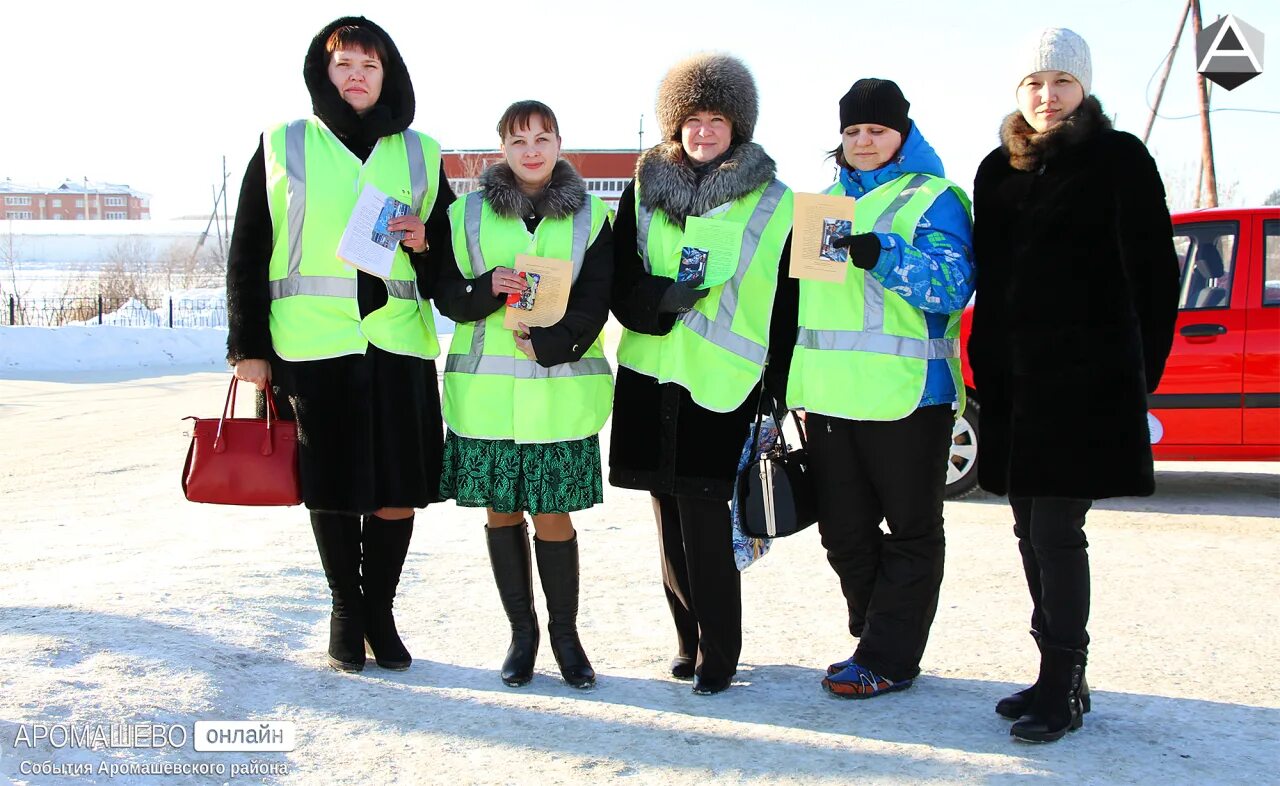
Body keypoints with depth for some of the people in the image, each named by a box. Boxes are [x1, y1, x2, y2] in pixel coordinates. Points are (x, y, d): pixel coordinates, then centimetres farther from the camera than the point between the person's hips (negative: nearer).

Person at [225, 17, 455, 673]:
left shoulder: (419, 154, 13)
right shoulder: (282, 146, 8)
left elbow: (452, 246, 20)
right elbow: (247, 254, 7)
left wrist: (425, 242, -4)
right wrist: (247, 347, 1)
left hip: (399, 343, 2)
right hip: (312, 342, -1)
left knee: (399, 491, 1)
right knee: (332, 487, 5)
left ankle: (380, 610, 21)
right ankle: (345, 610, 24)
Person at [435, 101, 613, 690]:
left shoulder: (590, 216, 6)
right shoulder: (468, 213, 8)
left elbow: (596, 301, 1)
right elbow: (447, 294, 6)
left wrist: (549, 343, -14)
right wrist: (488, 288, -15)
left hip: (561, 391, -1)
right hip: (487, 391, 1)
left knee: (553, 516, 0)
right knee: (502, 511, 7)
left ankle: (565, 631, 19)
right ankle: (522, 630, 22)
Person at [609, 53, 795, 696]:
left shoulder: (773, 203, 3)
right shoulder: (645, 191, 10)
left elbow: (785, 303, 4)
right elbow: (620, 281, 6)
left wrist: (776, 395, 1)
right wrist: (661, 299, -16)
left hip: (722, 382, -3)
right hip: (651, 376, 4)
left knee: (705, 517, -9)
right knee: (671, 516, 8)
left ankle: (717, 653, 5)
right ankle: (690, 637, 23)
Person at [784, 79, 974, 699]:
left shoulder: (934, 198, -1)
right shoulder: (827, 200, 18)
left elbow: (952, 287, -15)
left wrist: (882, 255, -29)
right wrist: (796, 382, 20)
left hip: (905, 392, -6)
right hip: (829, 393, 7)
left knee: (910, 531, 4)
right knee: (843, 531, 12)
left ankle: (888, 658, 12)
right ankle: (876, 641, 27)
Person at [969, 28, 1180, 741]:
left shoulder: (1119, 160, -1)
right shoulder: (999, 170, 14)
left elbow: (1155, 274, -3)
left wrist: (1143, 374, -8)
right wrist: (985, 369, 12)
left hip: (1088, 380, -6)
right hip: (1014, 381, 6)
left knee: (1055, 532, -8)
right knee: (1033, 533, 9)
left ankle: (1064, 688, 2)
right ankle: (1060, 675, 21)